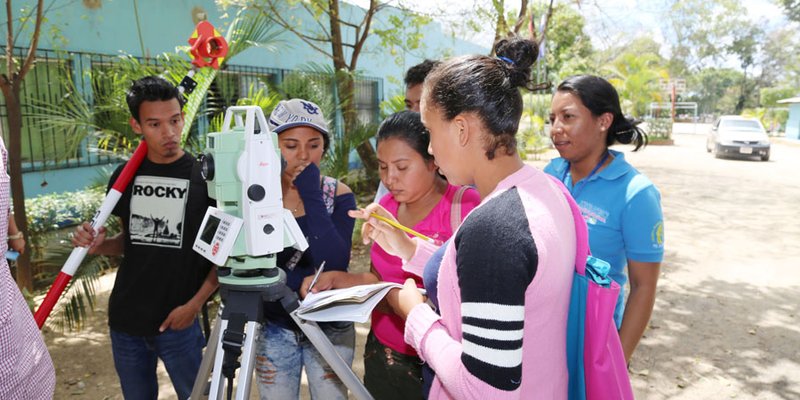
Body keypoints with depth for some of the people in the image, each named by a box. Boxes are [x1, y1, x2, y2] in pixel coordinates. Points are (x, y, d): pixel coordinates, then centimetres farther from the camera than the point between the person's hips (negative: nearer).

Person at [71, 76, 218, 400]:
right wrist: (99, 244, -6)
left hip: (178, 322, -4)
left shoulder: (205, 176, -11)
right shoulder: (124, 176, 2)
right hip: (125, 320, 4)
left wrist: (195, 304, -15)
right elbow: (131, 239, 14)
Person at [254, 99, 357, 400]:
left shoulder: (338, 195, -11)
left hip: (330, 329, 0)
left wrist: (311, 196, -26)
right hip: (274, 329, 1)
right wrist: (308, 279, -24)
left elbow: (334, 266, -25)